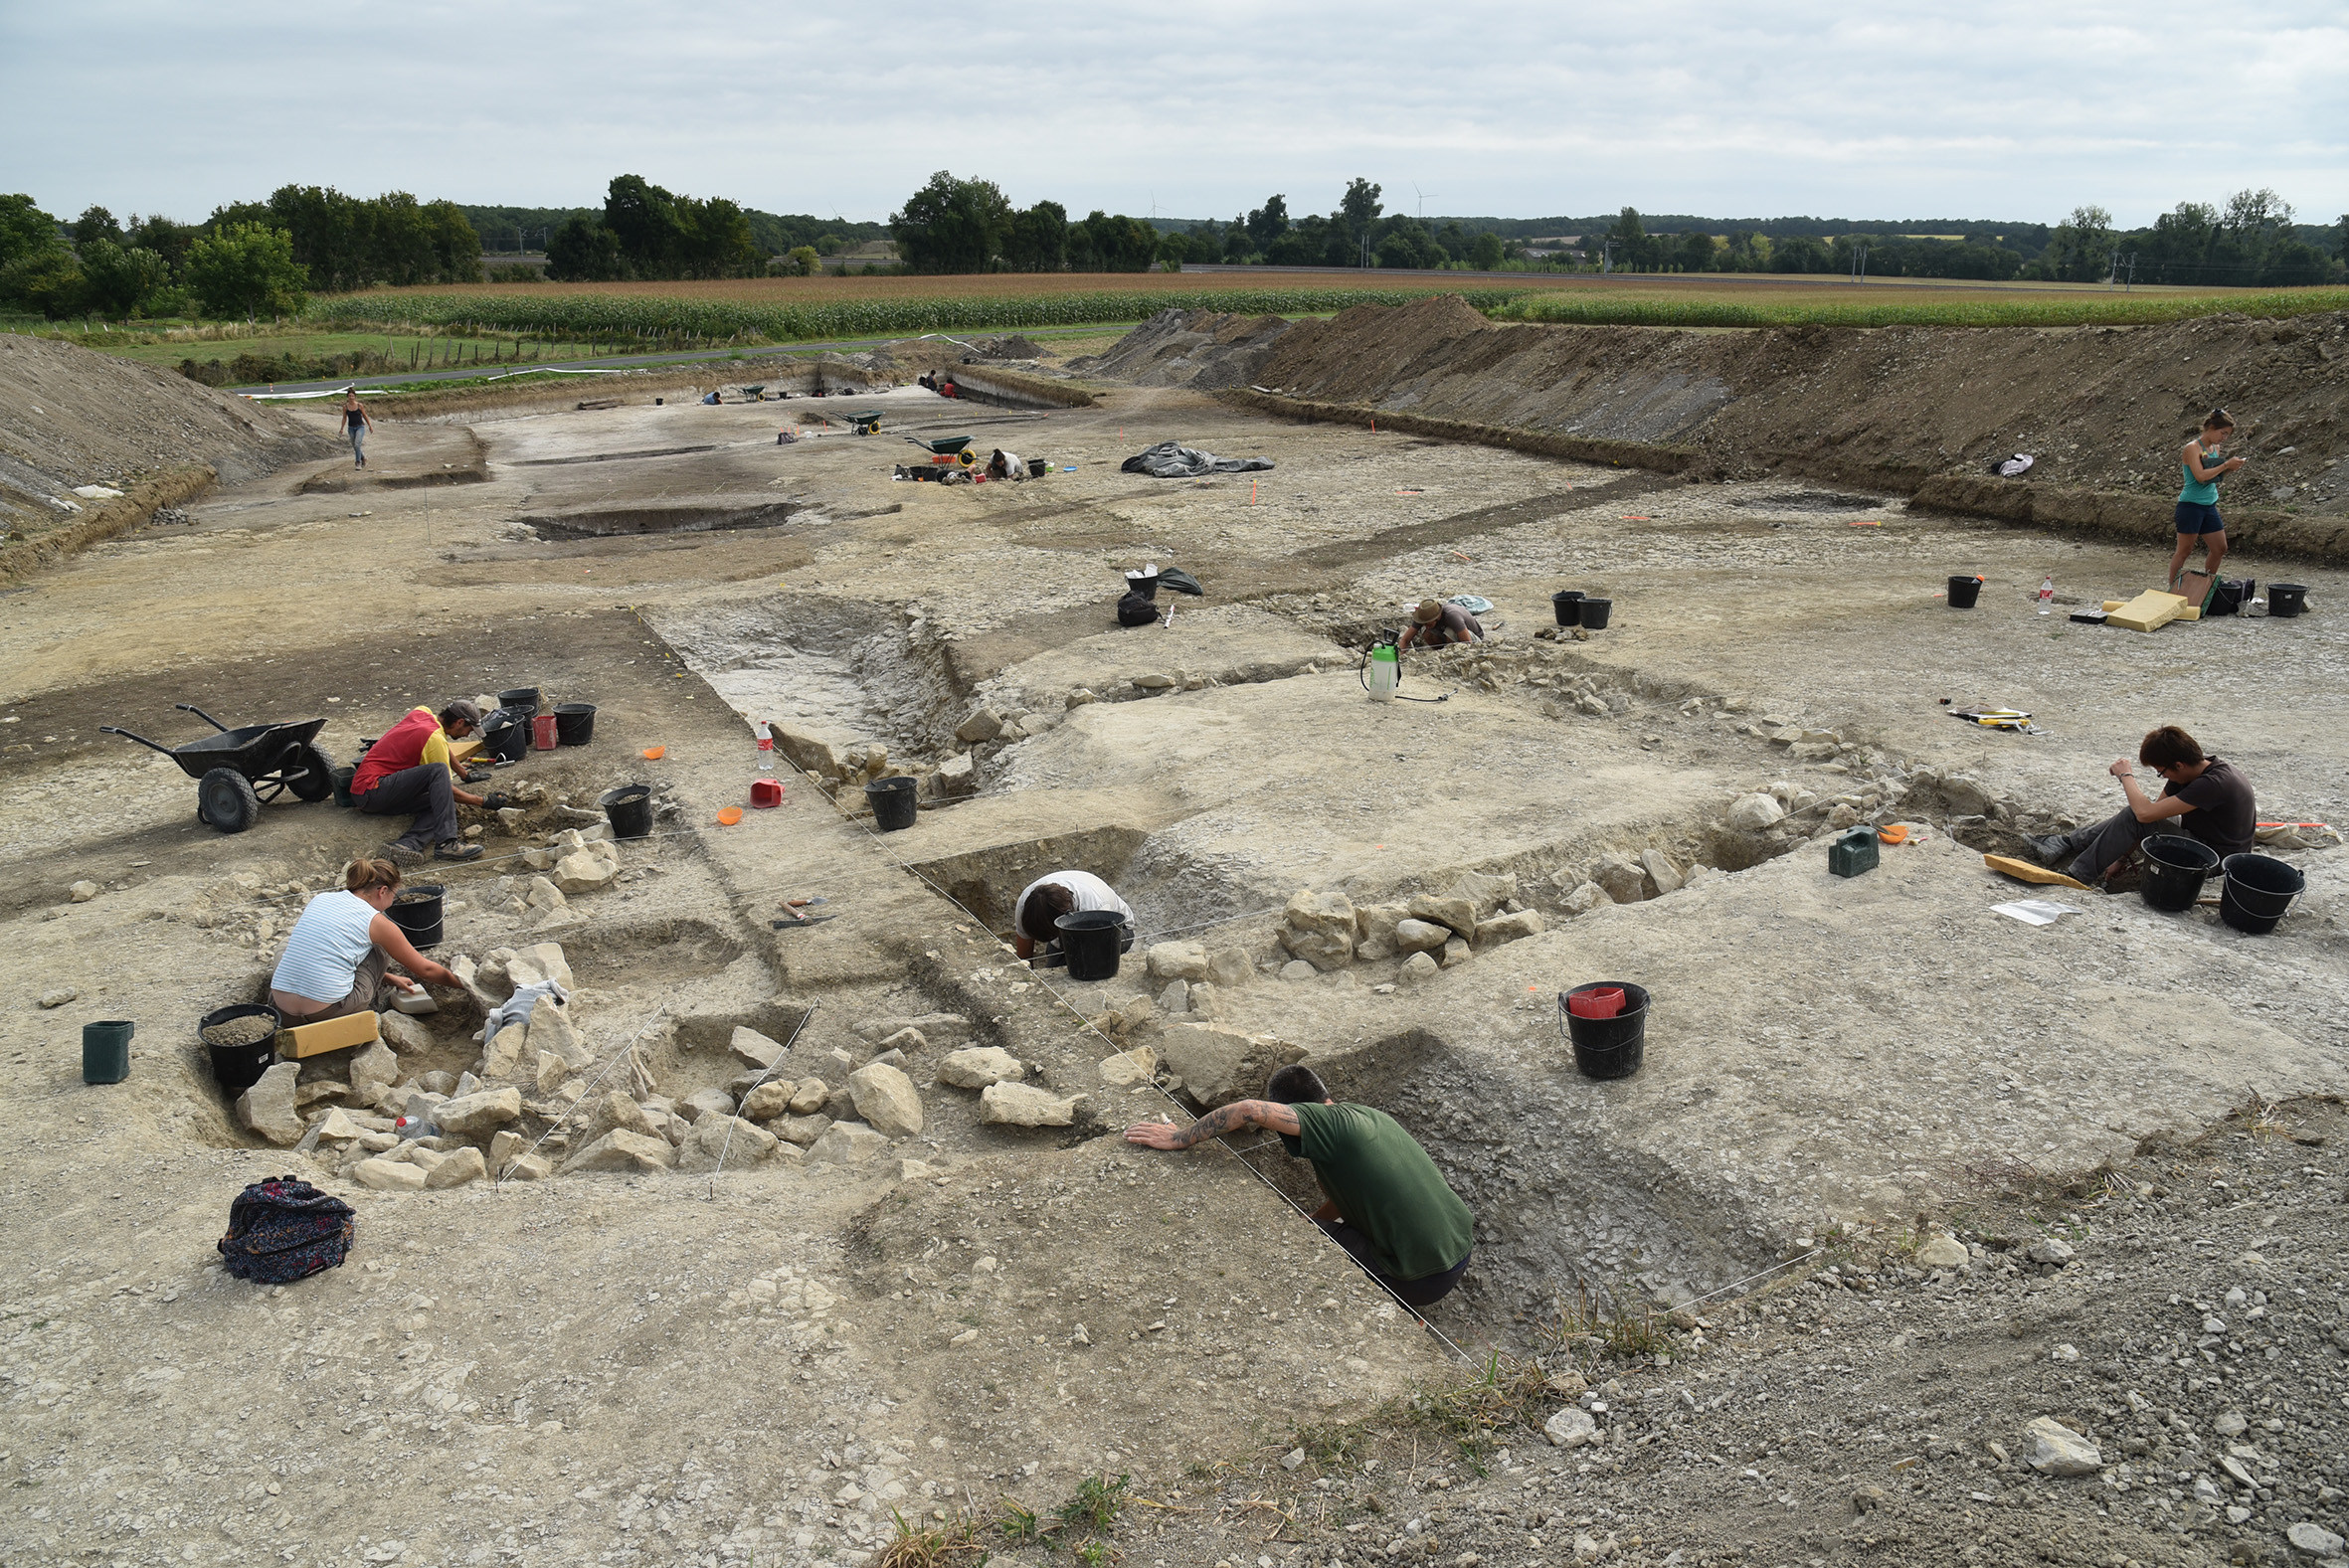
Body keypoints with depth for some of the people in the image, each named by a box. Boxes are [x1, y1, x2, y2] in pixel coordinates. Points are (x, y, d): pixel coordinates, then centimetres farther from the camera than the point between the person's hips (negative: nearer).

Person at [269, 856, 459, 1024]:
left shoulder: (321, 899, 13)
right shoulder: (375, 921, -3)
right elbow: (425, 969, 8)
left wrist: (391, 979, 38)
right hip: (328, 1011, -6)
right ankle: (367, 1011, 17)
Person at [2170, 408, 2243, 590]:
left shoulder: (2215, 449, 11)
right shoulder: (2192, 448, -13)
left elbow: (2215, 476, 19)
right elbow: (2200, 476, -23)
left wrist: (2229, 470, 1)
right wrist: (2226, 465, -19)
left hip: (2209, 506, 8)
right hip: (2191, 505, -8)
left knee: (2220, 549, 10)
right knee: (2184, 550, -2)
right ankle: (2172, 590, 5)